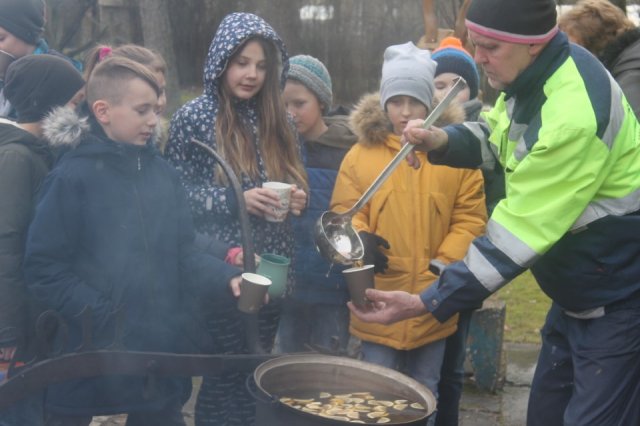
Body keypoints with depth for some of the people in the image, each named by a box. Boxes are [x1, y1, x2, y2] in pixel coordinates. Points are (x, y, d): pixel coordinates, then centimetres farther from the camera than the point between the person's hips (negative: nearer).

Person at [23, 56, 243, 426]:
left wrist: (225, 279, -11)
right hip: (89, 357, -4)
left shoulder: (163, 173, 5)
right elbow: (45, 269, -13)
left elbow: (183, 254, 6)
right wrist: (102, 317, -18)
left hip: (161, 351, 5)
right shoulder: (73, 177, -11)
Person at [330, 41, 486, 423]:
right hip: (379, 303, 0)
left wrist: (445, 266, -13)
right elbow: (345, 210, -1)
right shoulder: (362, 152, -1)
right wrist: (360, 239, -22)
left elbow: (470, 218, -2)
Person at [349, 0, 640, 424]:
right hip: (574, 293, 9)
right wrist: (443, 140, -9)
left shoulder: (576, 113, -31)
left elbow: (521, 232, -30)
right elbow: (497, 133, 15)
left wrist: (426, 303, -27)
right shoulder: (535, 74, -3)